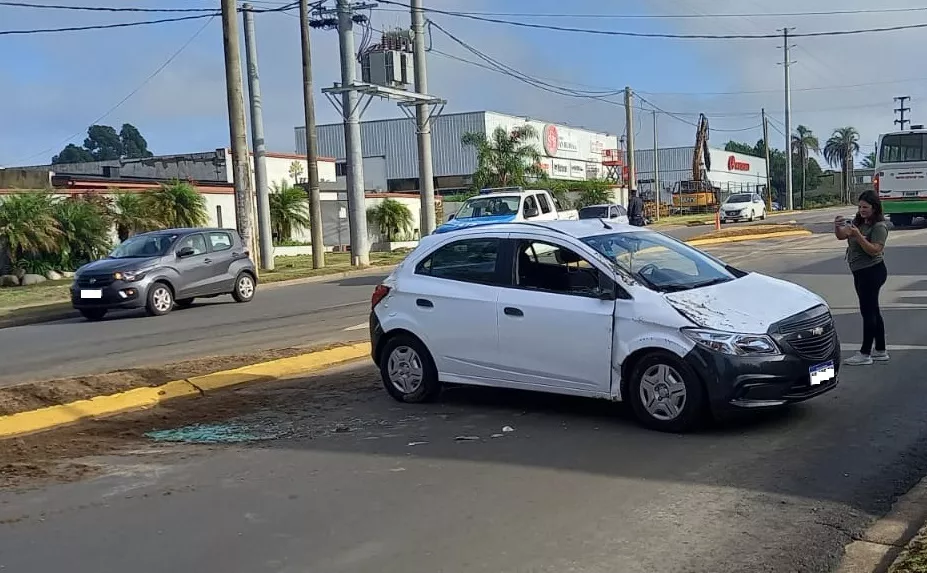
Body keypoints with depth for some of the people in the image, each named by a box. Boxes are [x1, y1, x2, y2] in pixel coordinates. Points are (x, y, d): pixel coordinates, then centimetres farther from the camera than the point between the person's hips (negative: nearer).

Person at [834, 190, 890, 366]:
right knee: (872, 311, 14)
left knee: (868, 311, -5)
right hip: (860, 272, 9)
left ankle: (865, 354, -1)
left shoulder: (879, 227, -13)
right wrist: (838, 226, -13)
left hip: (872, 272, -9)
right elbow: (841, 236, 7)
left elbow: (874, 250, -22)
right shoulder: (858, 222, 10)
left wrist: (858, 235, -30)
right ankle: (880, 351, 22)